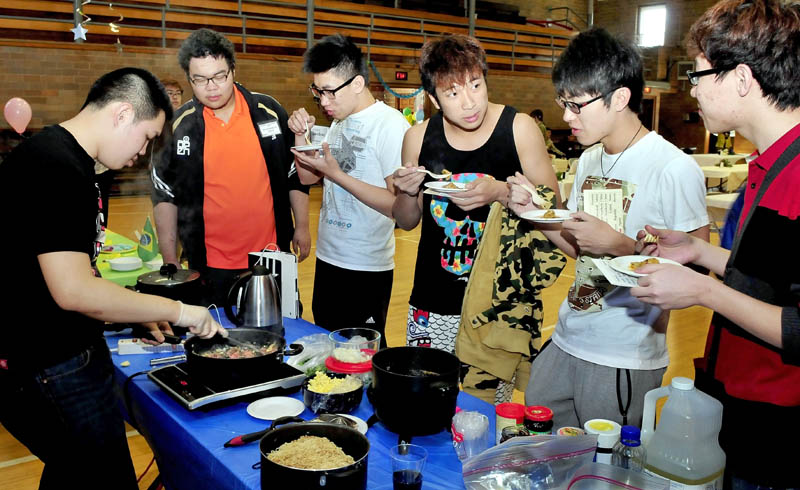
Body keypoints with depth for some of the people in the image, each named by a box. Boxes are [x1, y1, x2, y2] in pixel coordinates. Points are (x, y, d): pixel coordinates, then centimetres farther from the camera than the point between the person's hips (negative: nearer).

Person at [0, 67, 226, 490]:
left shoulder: (65, 158, 11)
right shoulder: (56, 170, -22)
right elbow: (73, 290, -28)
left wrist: (142, 313, 15)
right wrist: (175, 310, -19)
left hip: (64, 355, 10)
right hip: (48, 371, -10)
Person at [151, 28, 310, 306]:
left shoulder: (268, 112, -2)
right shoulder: (180, 126, -3)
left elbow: (295, 174, 7)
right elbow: (165, 194, 3)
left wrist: (302, 227, 6)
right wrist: (169, 259, 2)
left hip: (271, 259, 1)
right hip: (211, 267, -1)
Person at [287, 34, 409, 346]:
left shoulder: (391, 124, -16)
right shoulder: (339, 122, 10)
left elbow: (399, 205, -22)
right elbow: (308, 178, 15)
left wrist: (336, 174, -22)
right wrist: (301, 136, -1)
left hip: (367, 268, -8)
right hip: (328, 259, 8)